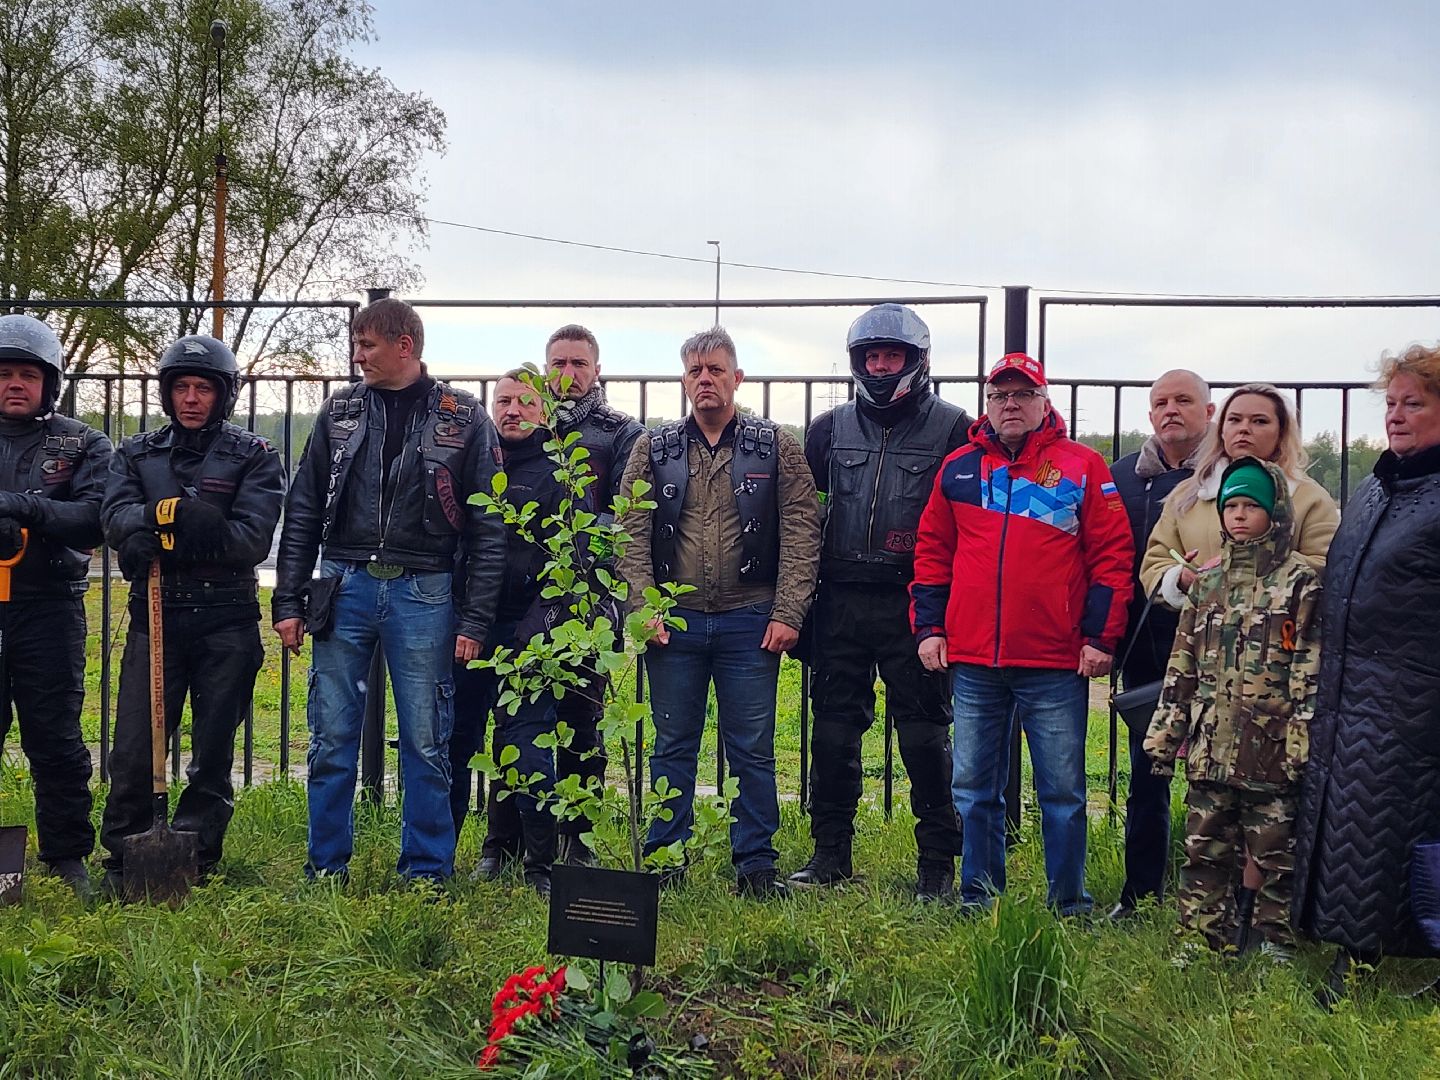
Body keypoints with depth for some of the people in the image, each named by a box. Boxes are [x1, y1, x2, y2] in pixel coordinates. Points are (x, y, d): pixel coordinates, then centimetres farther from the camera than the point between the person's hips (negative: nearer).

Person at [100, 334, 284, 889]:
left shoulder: (255, 457, 3)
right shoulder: (136, 453, 12)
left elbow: (252, 539, -12)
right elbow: (117, 520, -6)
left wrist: (160, 530, -18)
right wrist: (186, 516, -26)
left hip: (226, 620, -2)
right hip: (154, 614, 2)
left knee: (213, 751, 5)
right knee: (133, 749, 0)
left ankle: (195, 862, 16)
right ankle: (123, 861, 14)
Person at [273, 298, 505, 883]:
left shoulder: (463, 418, 1)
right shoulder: (340, 411, 9)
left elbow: (488, 527, -1)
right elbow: (302, 514, 11)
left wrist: (475, 619, -7)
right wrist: (288, 603, 4)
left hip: (423, 594, -2)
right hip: (344, 588, 3)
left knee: (425, 742, 4)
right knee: (331, 738, 5)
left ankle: (426, 872, 16)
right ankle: (325, 869, 18)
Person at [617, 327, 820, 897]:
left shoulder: (777, 447, 3)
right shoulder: (653, 449, 8)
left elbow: (801, 533, -2)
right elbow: (633, 534, 4)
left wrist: (787, 613, -9)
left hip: (750, 622, -1)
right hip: (673, 623, 1)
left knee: (753, 749, 4)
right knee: (673, 746, 9)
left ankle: (756, 864, 14)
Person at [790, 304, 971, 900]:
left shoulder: (952, 428, 0)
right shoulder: (831, 429, 12)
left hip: (917, 606, -3)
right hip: (841, 603, 4)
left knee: (925, 734, 1)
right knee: (833, 731, 7)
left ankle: (937, 861, 12)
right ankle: (831, 852, 19)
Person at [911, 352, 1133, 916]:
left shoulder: (1083, 468, 1)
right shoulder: (958, 468, 10)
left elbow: (1112, 556, -1)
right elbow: (931, 552, 13)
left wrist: (1100, 636, -6)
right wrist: (929, 627, 6)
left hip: (1056, 663, -3)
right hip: (972, 660, 3)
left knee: (1062, 789, 4)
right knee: (973, 788, 10)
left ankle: (1069, 900, 16)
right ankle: (978, 895, 22)